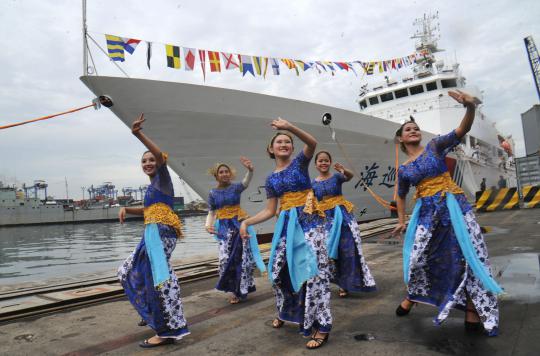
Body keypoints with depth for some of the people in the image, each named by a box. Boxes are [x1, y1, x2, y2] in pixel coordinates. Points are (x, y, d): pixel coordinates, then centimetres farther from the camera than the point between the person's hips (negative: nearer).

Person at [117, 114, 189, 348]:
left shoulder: (163, 177, -2)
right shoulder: (152, 186, 23)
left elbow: (161, 156, -23)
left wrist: (138, 134, -35)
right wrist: (126, 209, 17)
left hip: (161, 231, -10)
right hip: (153, 233, 10)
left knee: (158, 276, -16)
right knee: (132, 272, 19)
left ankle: (169, 330, -12)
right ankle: (155, 315, 31)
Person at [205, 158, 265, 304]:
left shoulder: (235, 187, -2)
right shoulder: (212, 193, 5)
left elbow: (246, 182, -23)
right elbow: (211, 212, 7)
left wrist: (250, 170, -44)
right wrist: (208, 226, -13)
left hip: (239, 224, -1)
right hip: (224, 228, 1)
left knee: (242, 257, 1)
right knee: (226, 259, -7)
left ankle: (240, 289, 20)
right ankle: (236, 290, 10)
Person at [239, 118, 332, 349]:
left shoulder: (300, 162, 2)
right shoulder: (272, 178, 12)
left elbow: (313, 143, -19)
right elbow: (270, 211, 11)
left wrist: (289, 127, -34)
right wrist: (247, 222, 0)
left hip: (309, 221, -5)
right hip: (286, 224, 5)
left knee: (313, 269, -11)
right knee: (278, 270, 9)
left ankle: (321, 326, -1)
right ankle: (286, 313, 36)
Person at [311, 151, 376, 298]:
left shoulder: (337, 176, -3)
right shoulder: (313, 183, 4)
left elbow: (350, 176, -25)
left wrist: (344, 170, -47)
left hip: (342, 215, -1)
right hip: (325, 218, 2)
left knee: (347, 249, -2)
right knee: (329, 251, 4)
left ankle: (344, 284, 11)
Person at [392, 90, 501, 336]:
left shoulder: (435, 146, 2)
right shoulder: (404, 169, 9)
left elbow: (463, 130, -14)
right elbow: (401, 196, 23)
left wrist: (470, 107, -33)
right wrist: (401, 221, 19)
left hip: (454, 206, -2)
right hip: (427, 212, 2)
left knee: (469, 254, -4)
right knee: (418, 258, 4)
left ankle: (473, 310, 9)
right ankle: (413, 296, 29)